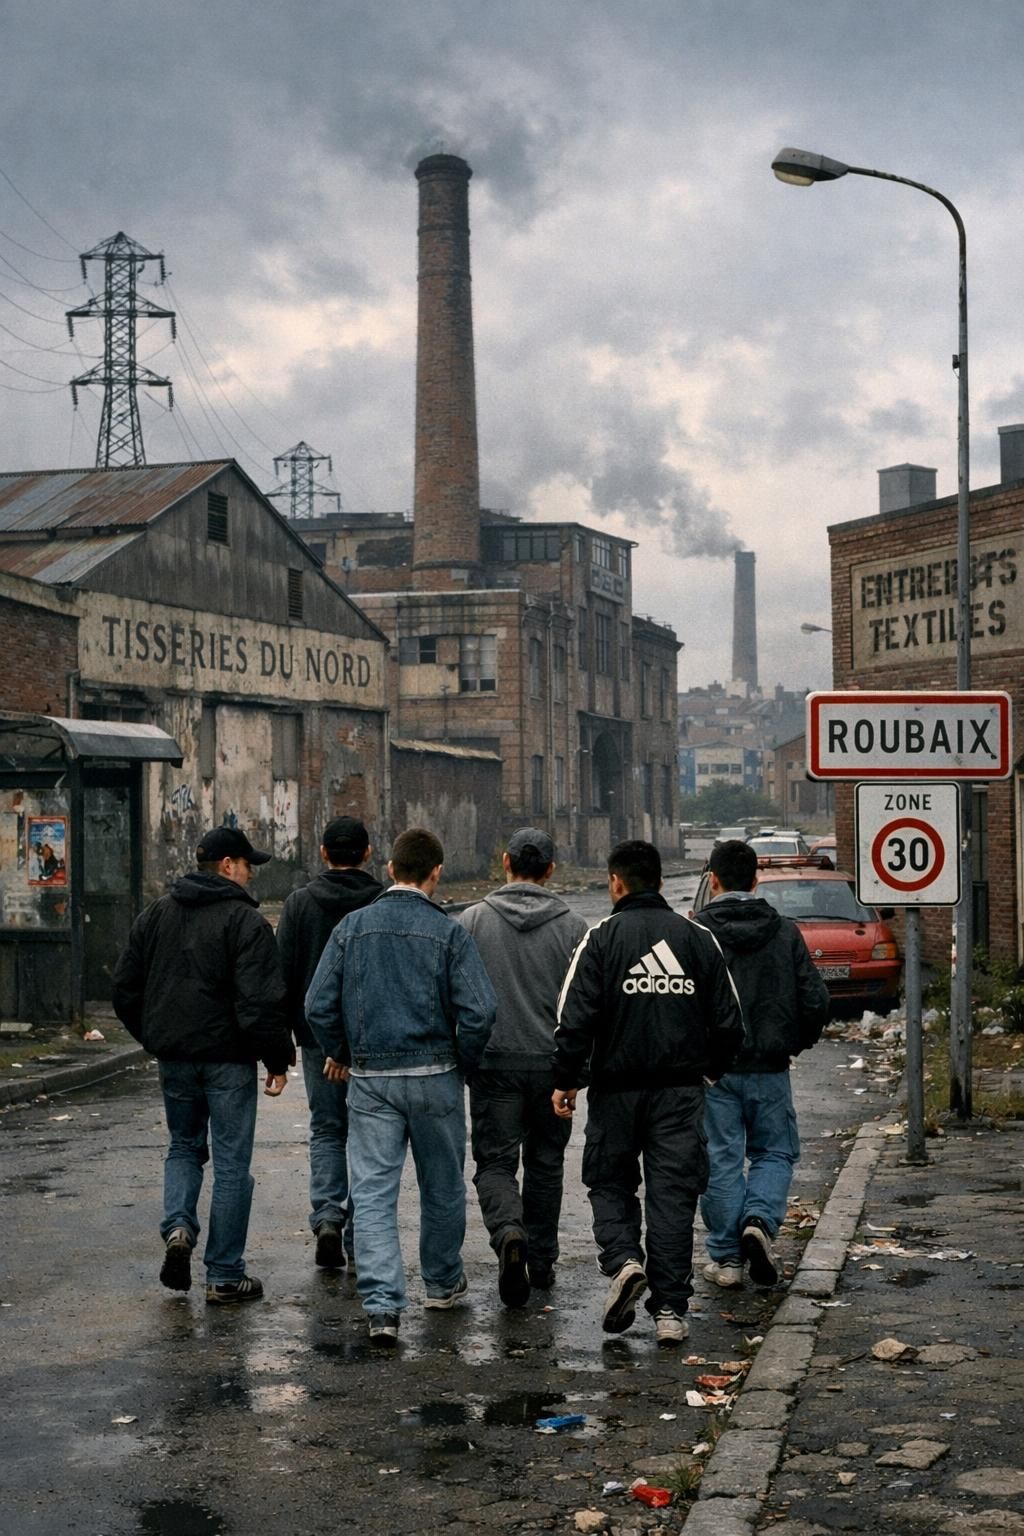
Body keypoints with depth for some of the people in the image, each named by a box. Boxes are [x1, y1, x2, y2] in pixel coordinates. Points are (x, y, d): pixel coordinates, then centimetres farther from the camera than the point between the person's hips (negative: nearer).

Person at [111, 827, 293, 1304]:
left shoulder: (156, 915, 8)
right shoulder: (245, 921, -12)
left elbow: (125, 990, 11)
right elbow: (260, 1000, -19)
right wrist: (278, 1058, -9)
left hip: (174, 1057, 5)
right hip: (228, 1059, -5)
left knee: (184, 1146, 22)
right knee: (231, 1163, 3)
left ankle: (178, 1226, -2)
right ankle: (224, 1275, 7)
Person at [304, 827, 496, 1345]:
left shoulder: (353, 927, 0)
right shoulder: (448, 932, -7)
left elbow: (318, 1005, -1)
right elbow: (478, 1011, -13)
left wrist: (340, 1054, 14)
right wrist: (465, 1063, 4)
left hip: (369, 1079, 1)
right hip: (435, 1078, -1)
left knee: (373, 1191, 1)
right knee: (442, 1185, 17)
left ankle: (382, 1305, -9)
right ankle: (442, 1282, 33)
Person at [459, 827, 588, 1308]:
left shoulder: (473, 919, -3)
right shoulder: (571, 926, -2)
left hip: (494, 1064, -1)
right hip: (553, 1065, 1)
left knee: (495, 1163, 3)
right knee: (545, 1164, 16)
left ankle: (508, 1232, -23)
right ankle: (542, 1260, 23)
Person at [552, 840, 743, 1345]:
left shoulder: (602, 938, -5)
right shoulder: (697, 938, 5)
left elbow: (576, 1018, -11)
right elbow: (729, 1021, 8)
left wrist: (565, 1079, -2)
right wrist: (711, 1068, 23)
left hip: (617, 1087, -2)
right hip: (681, 1088, 2)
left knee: (610, 1181, 16)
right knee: (673, 1191, 5)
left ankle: (622, 1259, -9)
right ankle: (670, 1309, 4)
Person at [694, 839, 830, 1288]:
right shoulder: (785, 932, 0)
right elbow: (816, 1000, -2)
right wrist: (794, 1044, 14)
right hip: (769, 1067, 1)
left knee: (721, 1158, 8)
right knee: (775, 1152, 16)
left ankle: (726, 1257, 10)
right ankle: (760, 1219, -8)